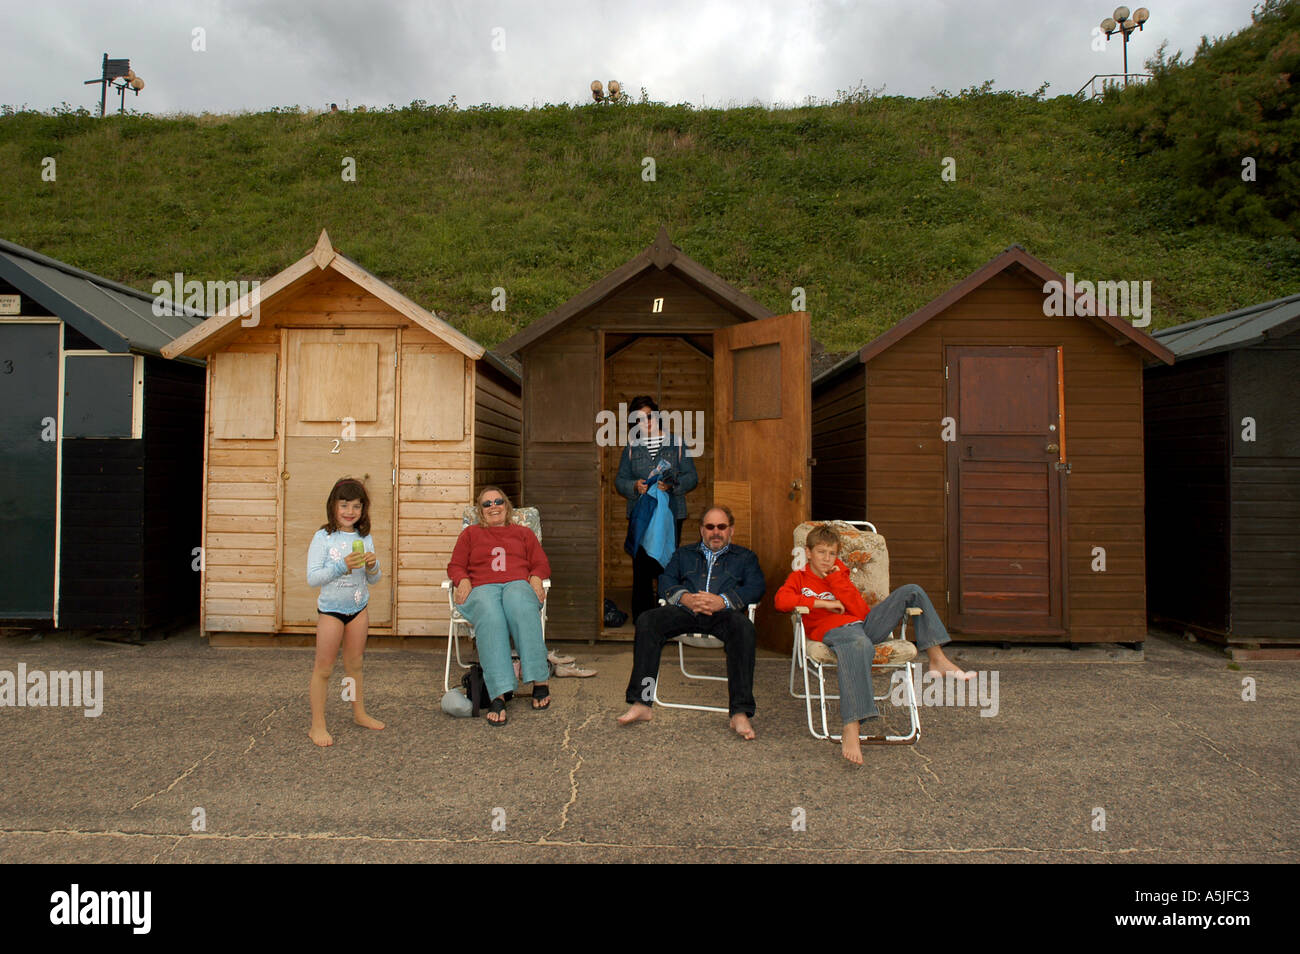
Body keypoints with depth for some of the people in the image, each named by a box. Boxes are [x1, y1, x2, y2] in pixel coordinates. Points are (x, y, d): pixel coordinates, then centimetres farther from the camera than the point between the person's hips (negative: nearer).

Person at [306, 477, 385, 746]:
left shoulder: (365, 538, 1)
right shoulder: (323, 538, -12)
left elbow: (373, 581, 7)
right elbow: (312, 578, -18)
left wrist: (373, 567, -14)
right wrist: (342, 566, -29)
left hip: (358, 608, 4)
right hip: (331, 609, -4)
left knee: (354, 664, 17)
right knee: (323, 668, 3)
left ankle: (359, 713, 31)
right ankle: (317, 724, 14)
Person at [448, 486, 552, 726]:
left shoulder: (523, 533, 30)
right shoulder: (470, 533, 30)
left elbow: (541, 564, 21)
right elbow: (455, 566, 21)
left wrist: (536, 578, -2)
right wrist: (463, 581, -2)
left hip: (518, 584, 1)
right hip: (482, 588, 0)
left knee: (522, 609, -39)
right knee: (490, 618, -38)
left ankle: (539, 681, -40)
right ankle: (498, 695, -47)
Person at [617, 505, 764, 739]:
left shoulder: (745, 557, 24)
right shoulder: (684, 554, 30)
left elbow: (755, 588, 6)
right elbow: (665, 581, 15)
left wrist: (723, 601, -12)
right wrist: (685, 598, -8)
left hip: (723, 614, -2)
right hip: (686, 612, 2)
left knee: (743, 628, -37)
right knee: (646, 621, -26)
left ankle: (740, 714, -38)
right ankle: (641, 704, -26)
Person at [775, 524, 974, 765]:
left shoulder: (839, 574, 24)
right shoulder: (799, 577, 14)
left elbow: (862, 611, 9)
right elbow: (781, 600, -11)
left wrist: (836, 582, 3)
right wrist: (823, 602, -8)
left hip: (866, 624, 6)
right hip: (834, 630, -6)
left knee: (911, 591, -1)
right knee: (860, 645, -44)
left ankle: (937, 660, -3)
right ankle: (851, 730, -55)